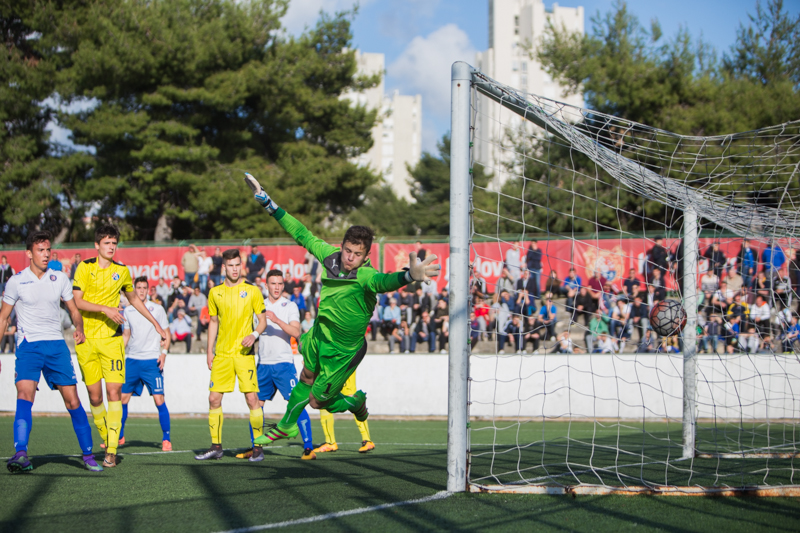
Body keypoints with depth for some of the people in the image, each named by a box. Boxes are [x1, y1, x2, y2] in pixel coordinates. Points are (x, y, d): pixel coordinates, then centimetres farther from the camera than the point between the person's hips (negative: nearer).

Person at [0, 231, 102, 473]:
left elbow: (74, 310, 15)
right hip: (28, 345, -2)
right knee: (25, 396, -22)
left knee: (72, 400, 0)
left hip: (57, 345, 2)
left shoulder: (60, 279, 7)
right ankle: (21, 454, -32)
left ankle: (88, 455, 12)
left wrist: (79, 329, -7)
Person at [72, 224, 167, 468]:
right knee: (94, 396, 0)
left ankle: (111, 451, -12)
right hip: (86, 339, -1)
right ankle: (106, 439, 20)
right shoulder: (85, 268, 1)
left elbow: (134, 299, 25)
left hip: (111, 338, 1)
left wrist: (156, 324, 27)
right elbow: (76, 301, -8)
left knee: (114, 391, -11)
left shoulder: (122, 271, 9)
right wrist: (105, 309, -19)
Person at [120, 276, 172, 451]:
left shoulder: (157, 309, 1)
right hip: (131, 359, 3)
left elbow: (166, 334, 5)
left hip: (152, 361, -3)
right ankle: (119, 436, 17)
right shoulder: (128, 310, 10)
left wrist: (164, 353, -10)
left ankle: (166, 439, -2)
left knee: (159, 399, -10)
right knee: (122, 398, 3)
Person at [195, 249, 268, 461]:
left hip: (244, 352, -3)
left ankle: (258, 447, -2)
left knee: (252, 398, -9)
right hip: (222, 354, 4)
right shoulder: (215, 292, 10)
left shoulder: (252, 290, 0)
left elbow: (263, 320, 3)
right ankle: (216, 446, 11)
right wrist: (209, 350, 13)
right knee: (214, 398, 1)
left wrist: (254, 334, -17)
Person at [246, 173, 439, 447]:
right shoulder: (331, 255, -14)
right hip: (318, 336, 6)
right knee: (306, 381, 28)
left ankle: (355, 402, 38)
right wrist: (268, 203, 6)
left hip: (342, 351, -6)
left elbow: (383, 282, -56)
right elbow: (302, 234, 1)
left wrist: (409, 276, -79)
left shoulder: (364, 275, -33)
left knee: (318, 401, 9)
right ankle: (286, 426, 51)